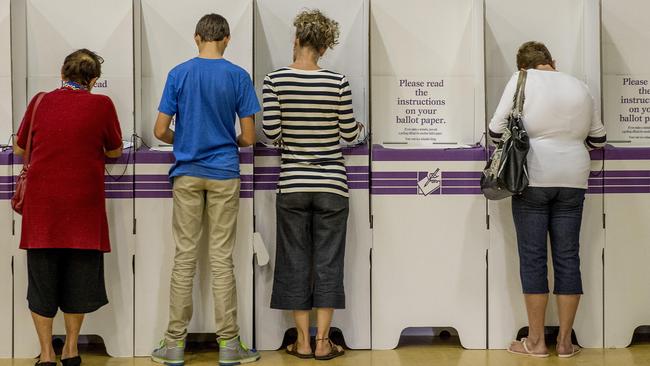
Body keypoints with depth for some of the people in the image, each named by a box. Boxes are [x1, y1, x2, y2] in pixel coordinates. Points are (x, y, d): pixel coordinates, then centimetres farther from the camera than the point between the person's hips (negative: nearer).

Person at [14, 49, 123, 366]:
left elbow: (19, 149, 12)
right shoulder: (101, 105, -4)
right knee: (79, 275, 12)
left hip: (42, 205, 1)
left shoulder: (40, 102, 1)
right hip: (83, 205, -1)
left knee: (42, 276, 9)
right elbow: (115, 151, 6)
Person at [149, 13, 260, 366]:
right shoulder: (238, 76, -3)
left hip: (187, 173, 1)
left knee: (184, 257, 5)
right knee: (222, 259, 3)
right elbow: (248, 137, -4)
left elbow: (161, 131, -2)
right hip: (224, 173, -1)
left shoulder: (179, 74, -1)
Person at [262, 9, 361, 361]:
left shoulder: (275, 80, -7)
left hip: (292, 184, 1)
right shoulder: (337, 82, -7)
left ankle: (303, 342, 15)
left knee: (295, 262, 10)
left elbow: (271, 132, -8)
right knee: (327, 263, 7)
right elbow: (349, 133, -1)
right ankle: (322, 342, 11)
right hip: (331, 184, 0)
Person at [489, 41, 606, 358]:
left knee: (533, 258, 2)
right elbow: (597, 138, 17)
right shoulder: (579, 87, 10)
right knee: (568, 258, 6)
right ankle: (565, 341, 11)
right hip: (573, 180, 4)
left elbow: (497, 129, -5)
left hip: (533, 180, -3)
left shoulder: (522, 81, -2)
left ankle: (536, 341, 7)